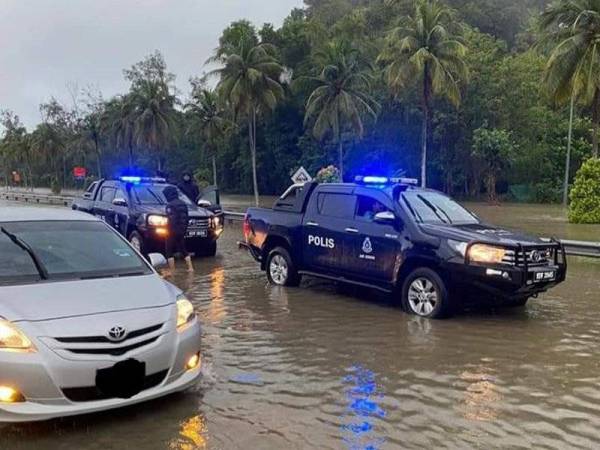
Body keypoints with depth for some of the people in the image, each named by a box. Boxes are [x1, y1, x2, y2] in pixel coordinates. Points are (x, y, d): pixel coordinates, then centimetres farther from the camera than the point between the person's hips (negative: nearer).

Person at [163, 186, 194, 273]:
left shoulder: (170, 205, -15)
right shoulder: (183, 203, 11)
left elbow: (172, 220, -22)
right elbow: (187, 217, 15)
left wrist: (168, 230, -14)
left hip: (173, 231, -8)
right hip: (182, 231, 8)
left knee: (169, 252, 3)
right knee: (183, 250, 17)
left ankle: (172, 271, 2)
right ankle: (190, 267, 13)